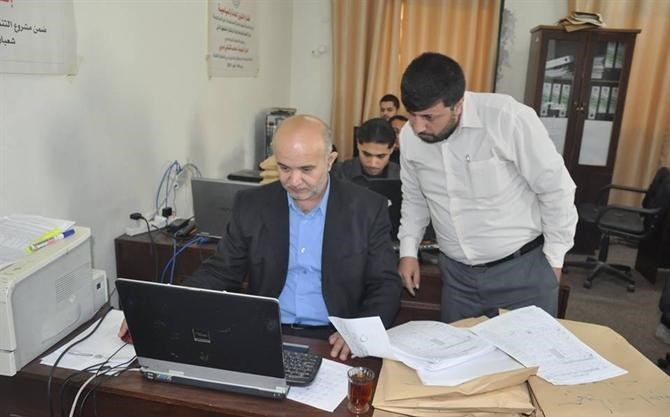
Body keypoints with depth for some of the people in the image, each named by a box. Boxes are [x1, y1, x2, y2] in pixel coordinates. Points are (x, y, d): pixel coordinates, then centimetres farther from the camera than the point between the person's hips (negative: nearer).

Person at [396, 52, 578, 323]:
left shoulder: (508, 118, -22)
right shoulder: (409, 137, -4)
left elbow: (556, 189, -12)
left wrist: (553, 258, -6)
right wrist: (408, 250, 6)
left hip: (523, 270, -4)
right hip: (457, 273, 4)